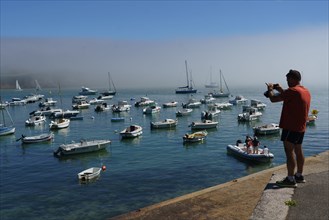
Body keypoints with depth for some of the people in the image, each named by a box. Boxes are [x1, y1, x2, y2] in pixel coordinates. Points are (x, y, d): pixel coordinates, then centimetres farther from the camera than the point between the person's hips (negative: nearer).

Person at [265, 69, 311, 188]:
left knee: (289, 151, -6)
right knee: (298, 150, 17)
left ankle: (290, 180, -4)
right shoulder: (306, 91, 11)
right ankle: (299, 176, 28)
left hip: (291, 127, -10)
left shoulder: (292, 90, -19)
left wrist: (270, 90, 2)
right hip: (301, 127, 10)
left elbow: (273, 99, -17)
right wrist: (281, 90, 19)